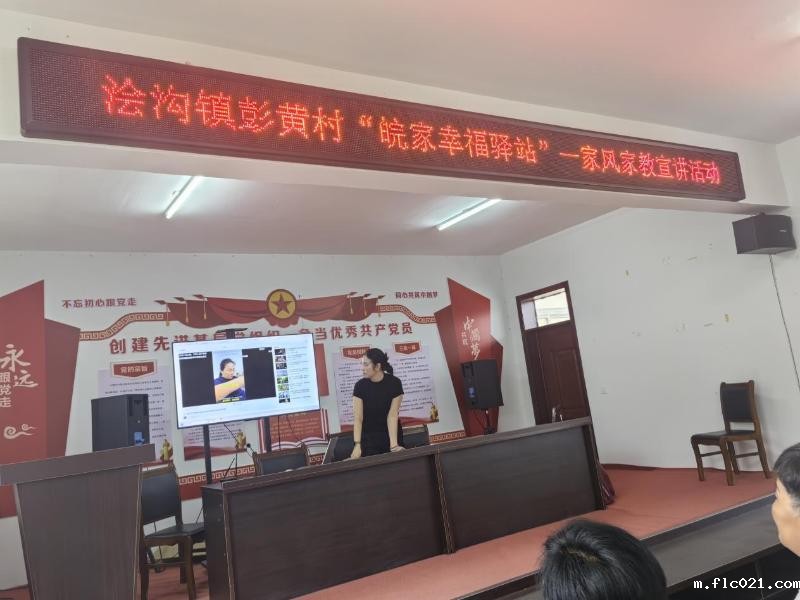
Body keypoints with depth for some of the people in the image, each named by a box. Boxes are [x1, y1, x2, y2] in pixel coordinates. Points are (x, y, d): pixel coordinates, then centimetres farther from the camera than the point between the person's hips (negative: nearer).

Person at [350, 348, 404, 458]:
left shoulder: (394, 383, -14)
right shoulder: (360, 386, -11)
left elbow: (392, 415, -16)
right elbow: (357, 418, -15)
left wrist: (394, 445, -25)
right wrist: (357, 445, -27)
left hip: (390, 434, 0)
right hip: (368, 437, 0)